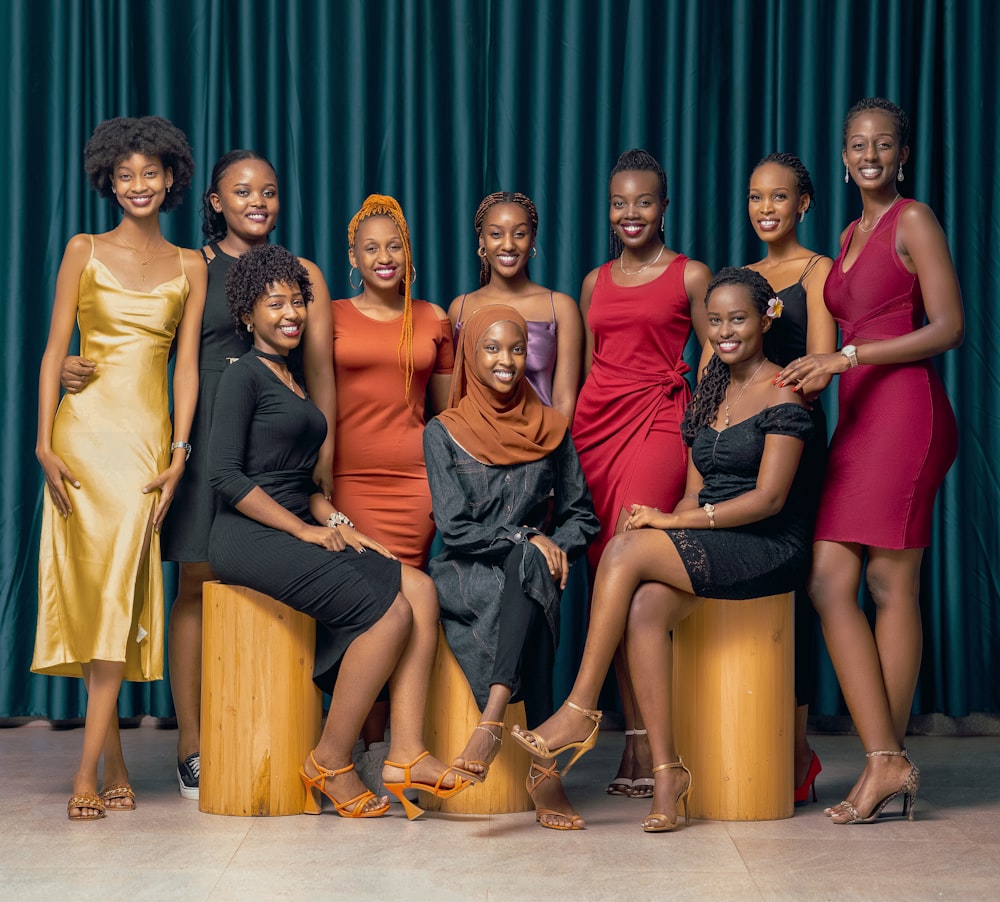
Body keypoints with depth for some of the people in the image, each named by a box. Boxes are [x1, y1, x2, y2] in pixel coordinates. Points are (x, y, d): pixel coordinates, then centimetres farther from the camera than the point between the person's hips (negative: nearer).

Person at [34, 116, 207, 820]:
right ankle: (115, 764, 7)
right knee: (92, 589, -2)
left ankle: (89, 771, -4)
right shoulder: (85, 252, 6)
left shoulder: (189, 267, 9)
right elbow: (55, 350, 3)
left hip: (148, 437, 1)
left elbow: (186, 365, 5)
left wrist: (178, 456, -5)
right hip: (85, 430, -1)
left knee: (121, 592, -6)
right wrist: (45, 443, -7)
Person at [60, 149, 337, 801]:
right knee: (199, 582, -4)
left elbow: (320, 369, 9)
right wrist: (80, 370, -13)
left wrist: (324, 453, -1)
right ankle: (192, 745, 1)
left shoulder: (303, 274, 14)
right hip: (205, 434, -1)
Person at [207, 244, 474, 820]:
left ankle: (406, 755, -20)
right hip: (251, 537, -8)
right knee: (391, 611, -22)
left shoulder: (295, 382, 23)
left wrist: (338, 523, 7)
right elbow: (226, 476, -12)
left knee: (420, 588, -13)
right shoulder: (244, 376, -3)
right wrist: (304, 529, -13)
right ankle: (331, 764, -11)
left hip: (298, 533, 8)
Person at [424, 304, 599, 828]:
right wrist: (526, 539, -15)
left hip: (530, 569, 2)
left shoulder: (550, 429, 13)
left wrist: (556, 547, -8)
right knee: (528, 567, -37)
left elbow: (581, 515, 14)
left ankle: (492, 718, -50)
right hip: (464, 576, -2)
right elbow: (454, 528, -4)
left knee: (533, 568, -37)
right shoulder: (444, 432, 5)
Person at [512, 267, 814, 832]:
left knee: (626, 549, -24)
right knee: (645, 607, -26)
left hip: (769, 548, -6)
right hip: (710, 550, 6)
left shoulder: (782, 395, -6)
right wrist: (671, 523, -5)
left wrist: (671, 521, -17)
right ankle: (667, 771, -26)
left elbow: (768, 497, -14)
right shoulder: (712, 393, 18)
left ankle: (580, 712, -18)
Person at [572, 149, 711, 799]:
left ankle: (641, 742, -14)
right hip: (596, 423, 5)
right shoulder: (595, 282, 18)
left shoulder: (690, 275, 5)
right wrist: (567, 438, 16)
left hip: (658, 424, -5)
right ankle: (642, 737, 6)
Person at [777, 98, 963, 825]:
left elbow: (949, 328, -10)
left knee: (891, 584, -7)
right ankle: (888, 761, 2)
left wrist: (847, 356, -14)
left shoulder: (914, 221, -2)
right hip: (857, 417, 8)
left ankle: (888, 761, -1)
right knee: (828, 583, -1)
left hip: (904, 410, -8)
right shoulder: (852, 235, 22)